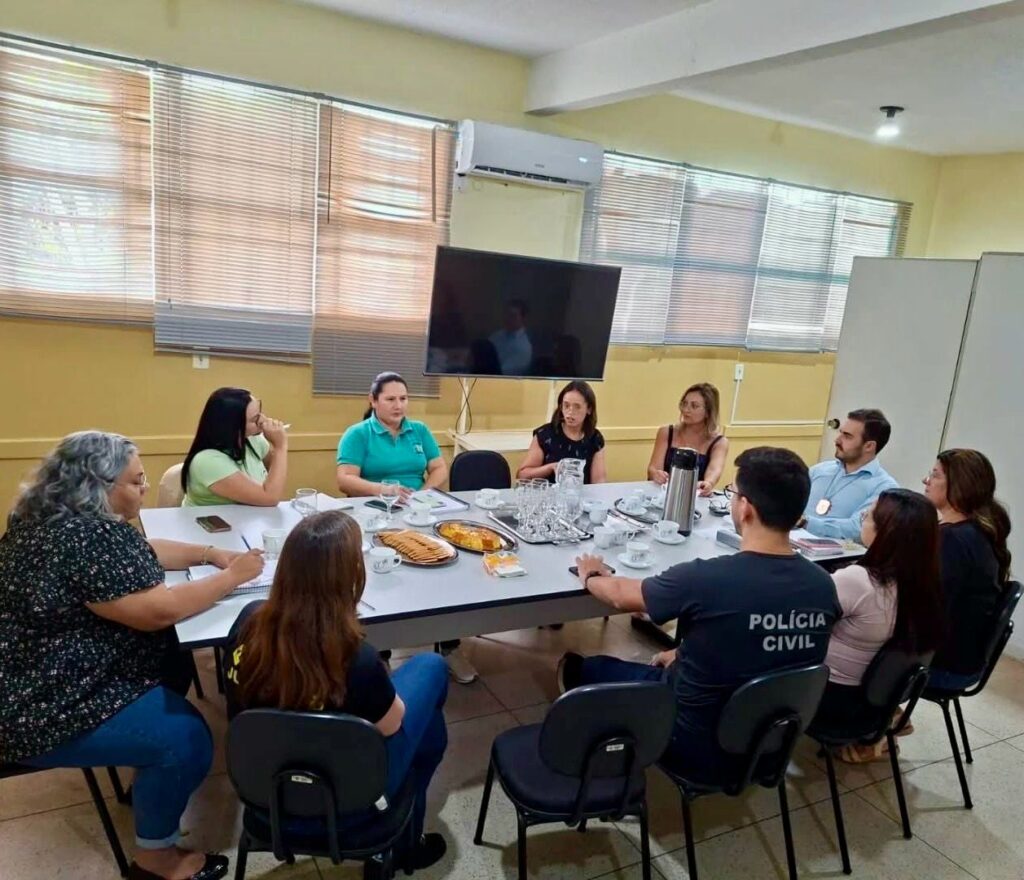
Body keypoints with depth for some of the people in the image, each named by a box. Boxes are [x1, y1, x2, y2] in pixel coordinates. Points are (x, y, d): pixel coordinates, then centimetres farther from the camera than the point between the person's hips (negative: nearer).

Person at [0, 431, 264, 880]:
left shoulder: (59, 520, 6)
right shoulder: (81, 538, -29)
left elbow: (141, 552, 17)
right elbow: (159, 610, -29)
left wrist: (211, 553, 6)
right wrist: (232, 576, -17)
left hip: (45, 676, 11)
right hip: (39, 708, -11)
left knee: (175, 658, 18)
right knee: (185, 739, -14)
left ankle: (151, 773, 32)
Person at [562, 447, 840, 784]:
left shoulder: (705, 579, -31)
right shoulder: (823, 586, -15)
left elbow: (621, 595, -10)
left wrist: (591, 576, 12)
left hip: (697, 748, -5)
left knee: (586, 669, 18)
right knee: (660, 671, 29)